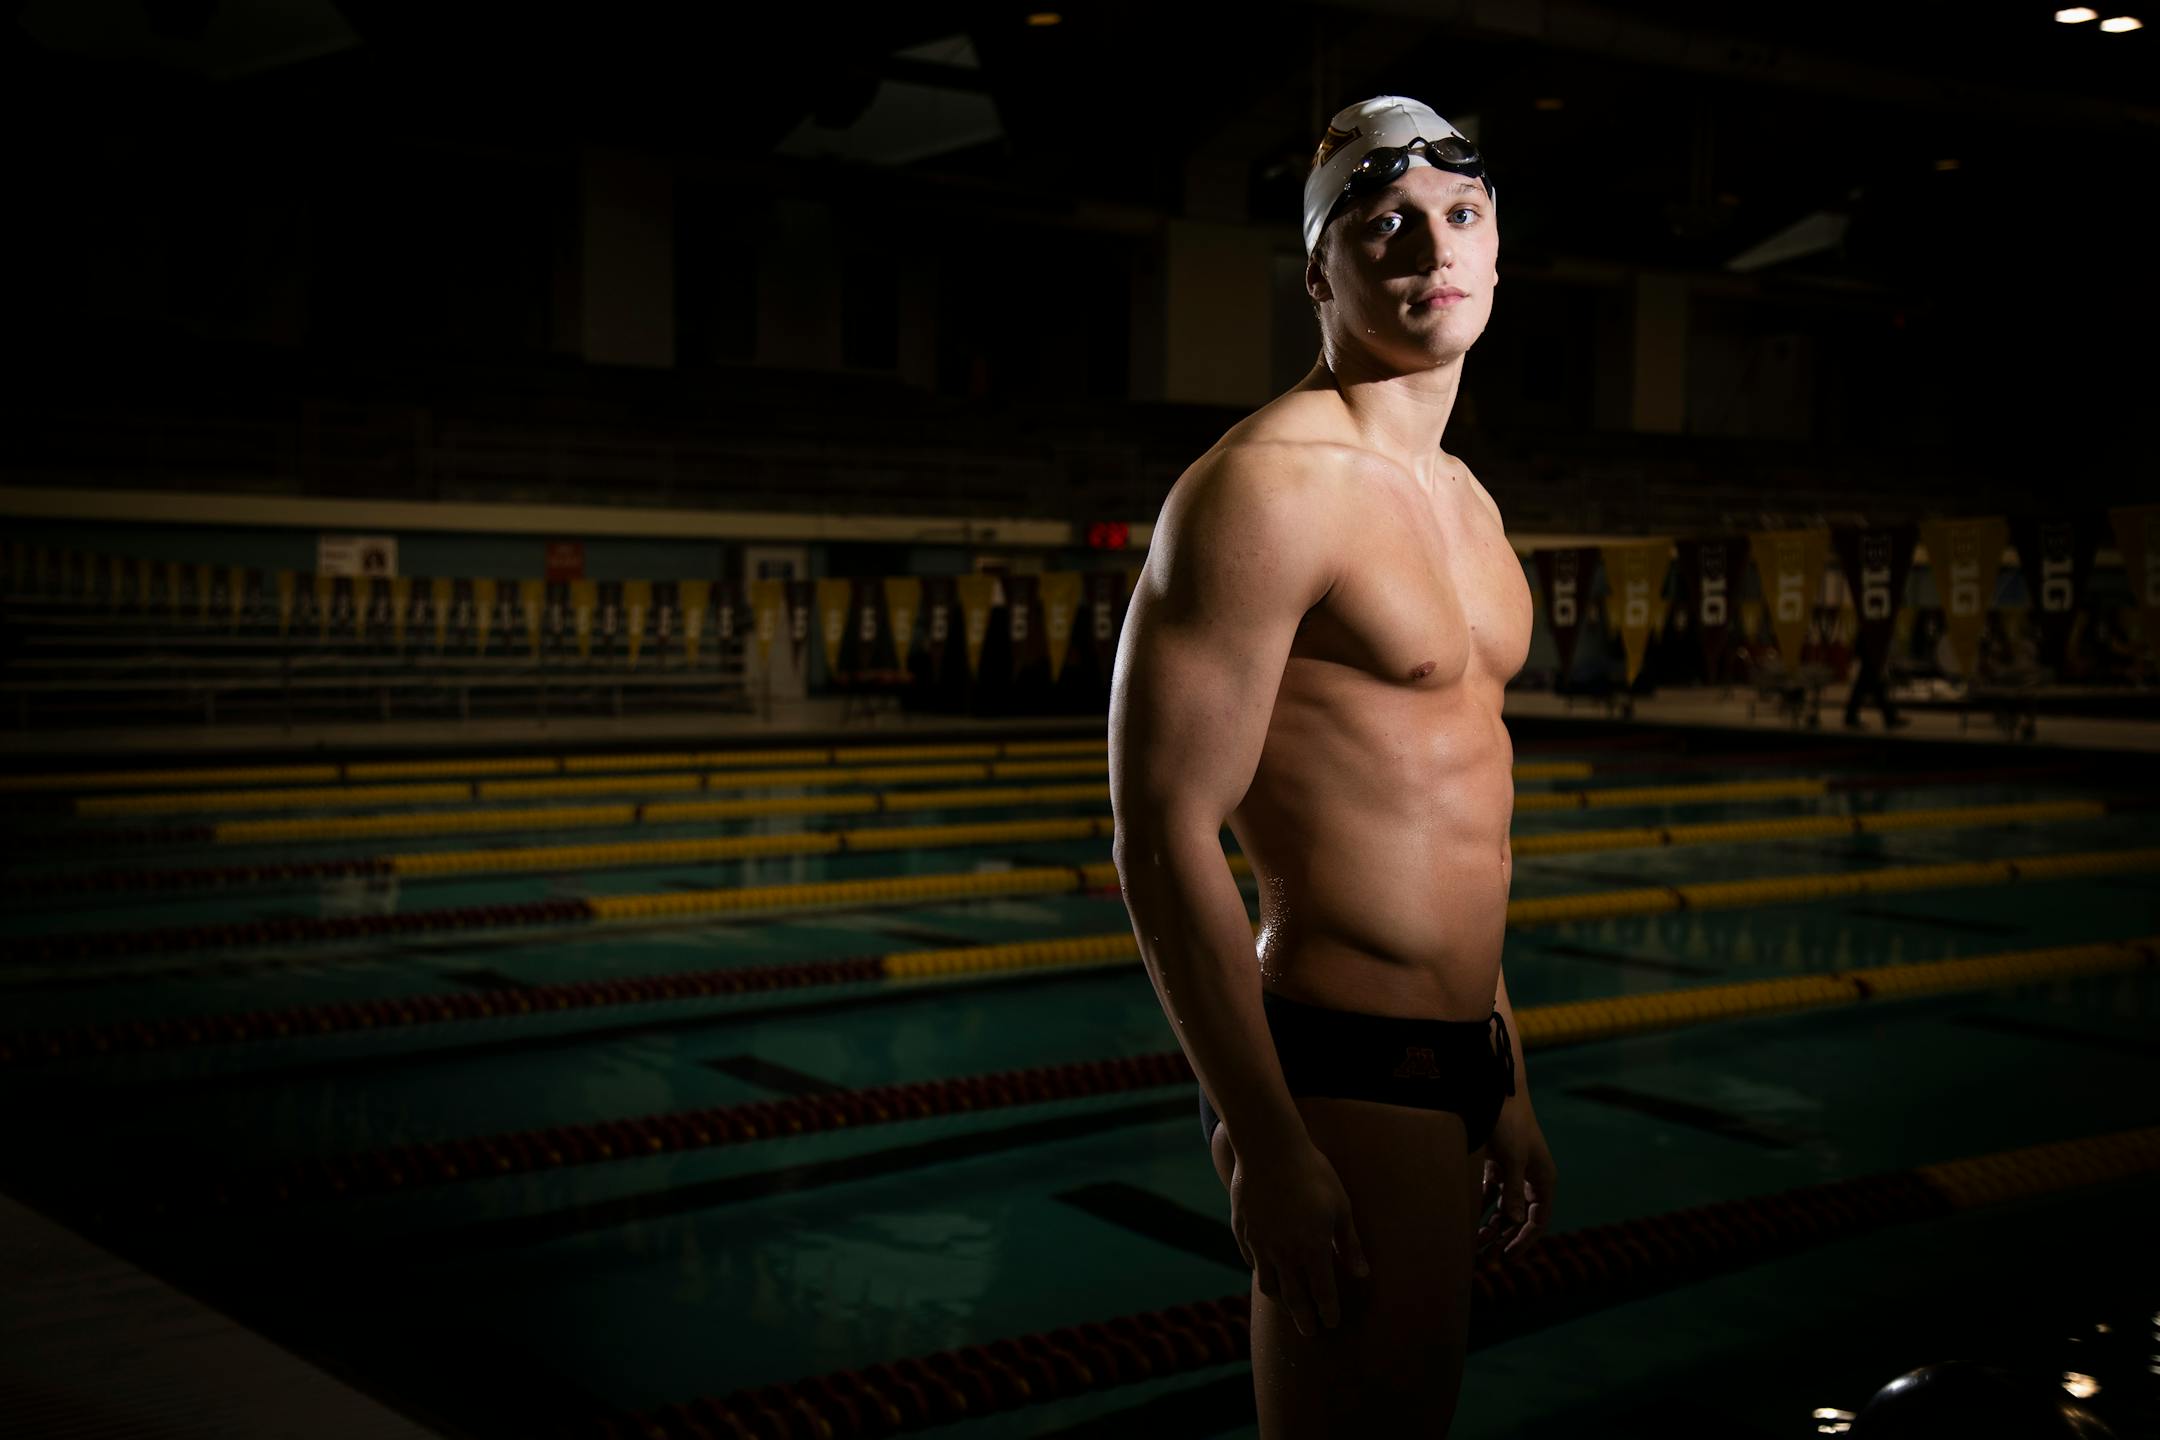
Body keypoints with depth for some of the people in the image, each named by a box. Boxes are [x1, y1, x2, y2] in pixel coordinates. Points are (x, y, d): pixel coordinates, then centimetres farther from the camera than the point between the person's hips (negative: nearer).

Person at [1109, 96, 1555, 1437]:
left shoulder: (1464, 501, 15)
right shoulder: (1268, 484, -15)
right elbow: (1167, 839, -20)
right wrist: (1269, 1151, -21)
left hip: (1450, 1063, 9)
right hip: (1345, 1075, -9)